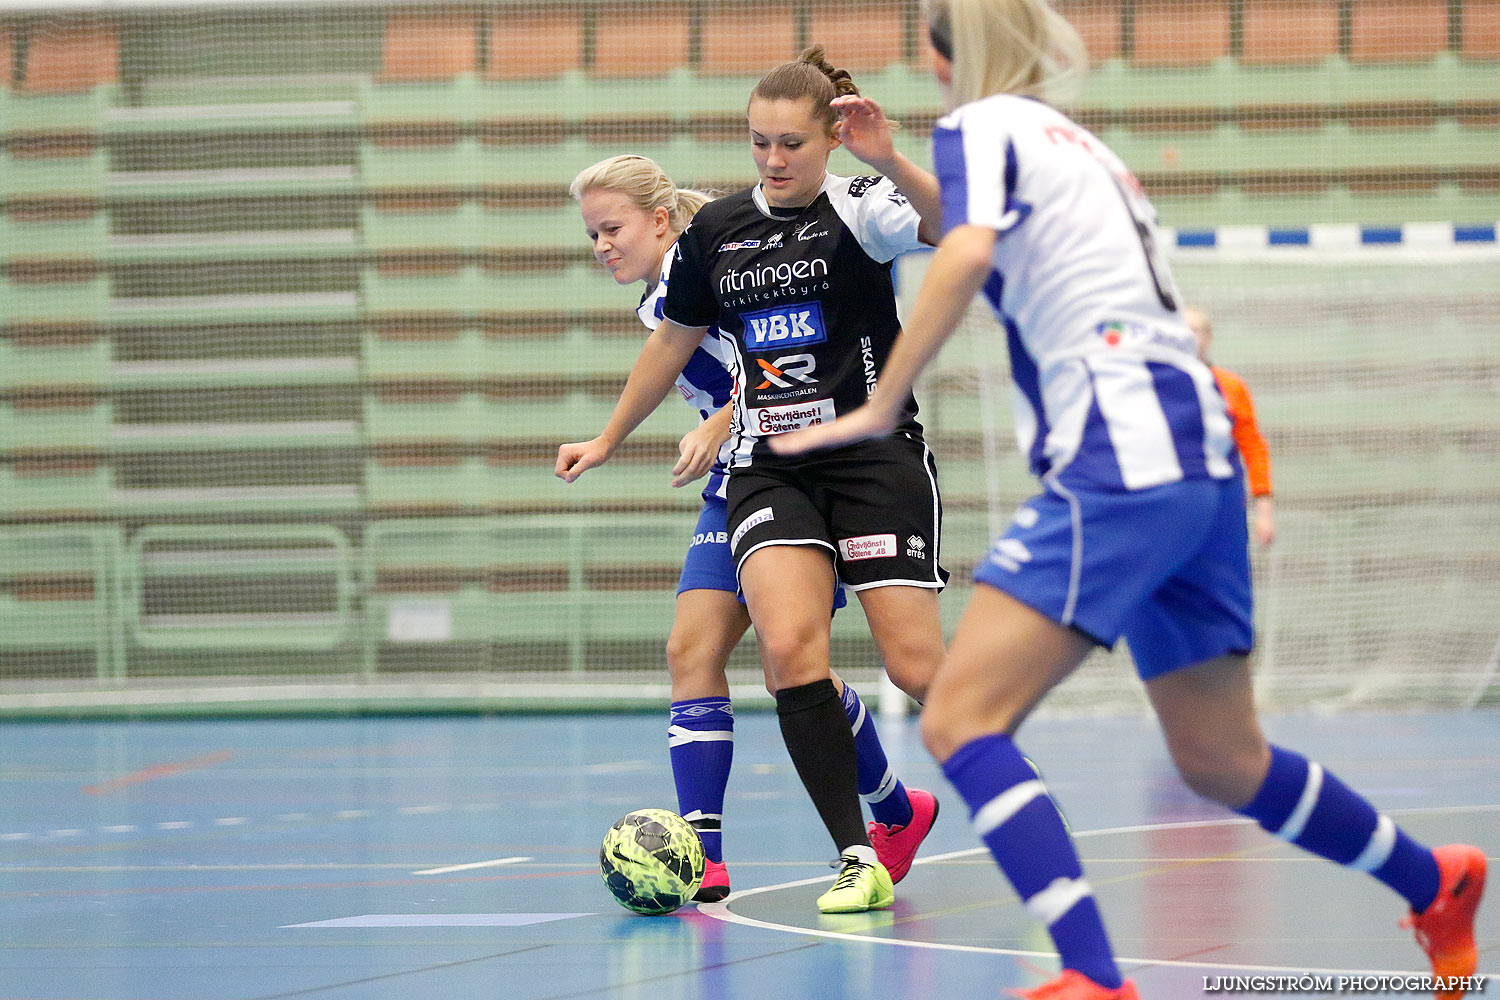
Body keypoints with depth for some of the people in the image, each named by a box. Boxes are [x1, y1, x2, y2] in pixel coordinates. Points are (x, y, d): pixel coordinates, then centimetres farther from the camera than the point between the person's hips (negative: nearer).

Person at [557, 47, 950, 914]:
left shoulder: (858, 208, -7)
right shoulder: (716, 231, 9)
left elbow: (949, 225, -29)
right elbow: (676, 339, 24)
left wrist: (891, 162, -47)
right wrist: (610, 439, 31)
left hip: (876, 455, -4)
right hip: (770, 468, 4)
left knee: (915, 666, -8)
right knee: (789, 645, -19)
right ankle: (862, 858, -12)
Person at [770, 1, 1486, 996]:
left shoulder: (983, 124, 0)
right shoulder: (1087, 147, 25)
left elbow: (967, 253, -17)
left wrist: (880, 409, -16)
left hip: (1121, 465, -9)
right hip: (1204, 460, 9)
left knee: (961, 718, -14)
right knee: (1222, 762, 21)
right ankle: (1436, 882, 32)